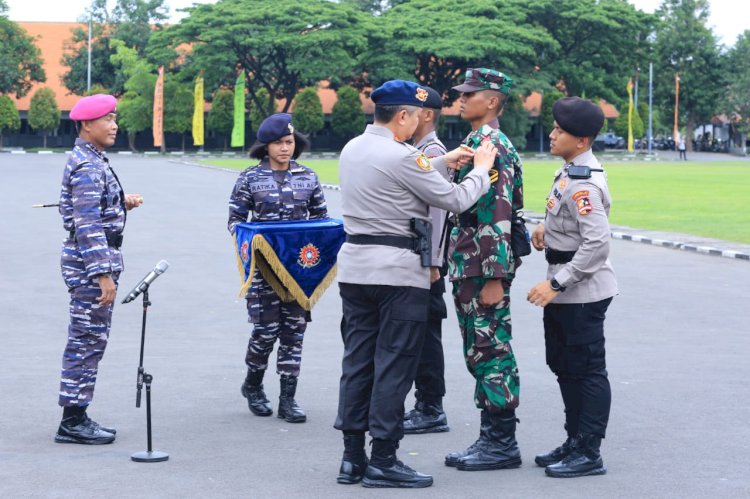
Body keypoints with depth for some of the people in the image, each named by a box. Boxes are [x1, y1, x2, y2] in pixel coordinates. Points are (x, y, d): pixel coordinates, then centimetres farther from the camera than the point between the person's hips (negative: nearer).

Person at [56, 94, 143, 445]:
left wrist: (122, 203, 10)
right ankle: (72, 423, -1)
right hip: (90, 260, -10)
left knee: (88, 341, 13)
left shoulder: (92, 161, 15)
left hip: (87, 259, 10)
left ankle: (76, 417, 19)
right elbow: (88, 225, -23)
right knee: (87, 340, -6)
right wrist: (104, 274, -25)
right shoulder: (87, 167, -17)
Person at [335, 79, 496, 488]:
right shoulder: (402, 157, -16)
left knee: (357, 361, 9)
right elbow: (455, 200, -10)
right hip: (398, 272, -8)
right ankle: (382, 462, 0)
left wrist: (443, 162, 25)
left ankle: (352, 457, 12)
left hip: (355, 265, 8)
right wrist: (481, 169, 7)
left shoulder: (351, 149, 9)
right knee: (393, 366, -2)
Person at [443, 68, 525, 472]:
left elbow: (499, 214, -20)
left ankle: (503, 444, 2)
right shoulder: (475, 143, 16)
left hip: (484, 268, -10)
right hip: (467, 267, 10)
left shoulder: (491, 146, -15)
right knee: (479, 353, 13)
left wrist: (495, 277, -23)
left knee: (490, 352, -4)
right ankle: (490, 438, 19)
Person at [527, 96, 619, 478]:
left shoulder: (584, 184, -22)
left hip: (582, 293, -10)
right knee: (564, 367, 17)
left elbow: (597, 244, -28)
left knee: (588, 371, -1)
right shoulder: (570, 172, 8)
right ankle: (575, 442, 28)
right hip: (565, 291, 10)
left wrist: (556, 284, -25)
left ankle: (589, 454, 7)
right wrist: (547, 226, 9)